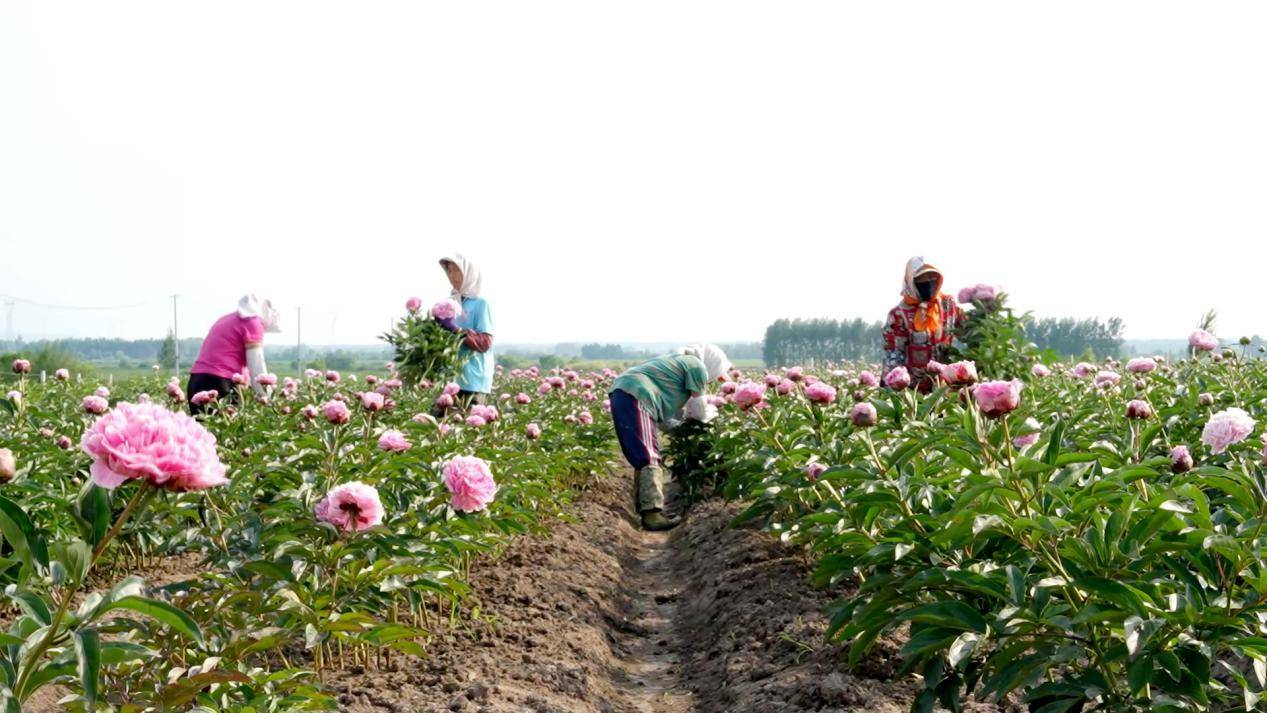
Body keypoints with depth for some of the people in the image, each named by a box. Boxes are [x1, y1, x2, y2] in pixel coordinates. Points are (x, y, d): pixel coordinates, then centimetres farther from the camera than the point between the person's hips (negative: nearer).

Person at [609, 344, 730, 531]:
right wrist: (712, 411, 26)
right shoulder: (697, 366, 4)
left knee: (645, 457, 15)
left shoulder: (678, 362, 31)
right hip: (635, 398, -10)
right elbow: (698, 413, 7)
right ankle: (652, 515, -16)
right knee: (650, 458, -12)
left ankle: (646, 508, 19)